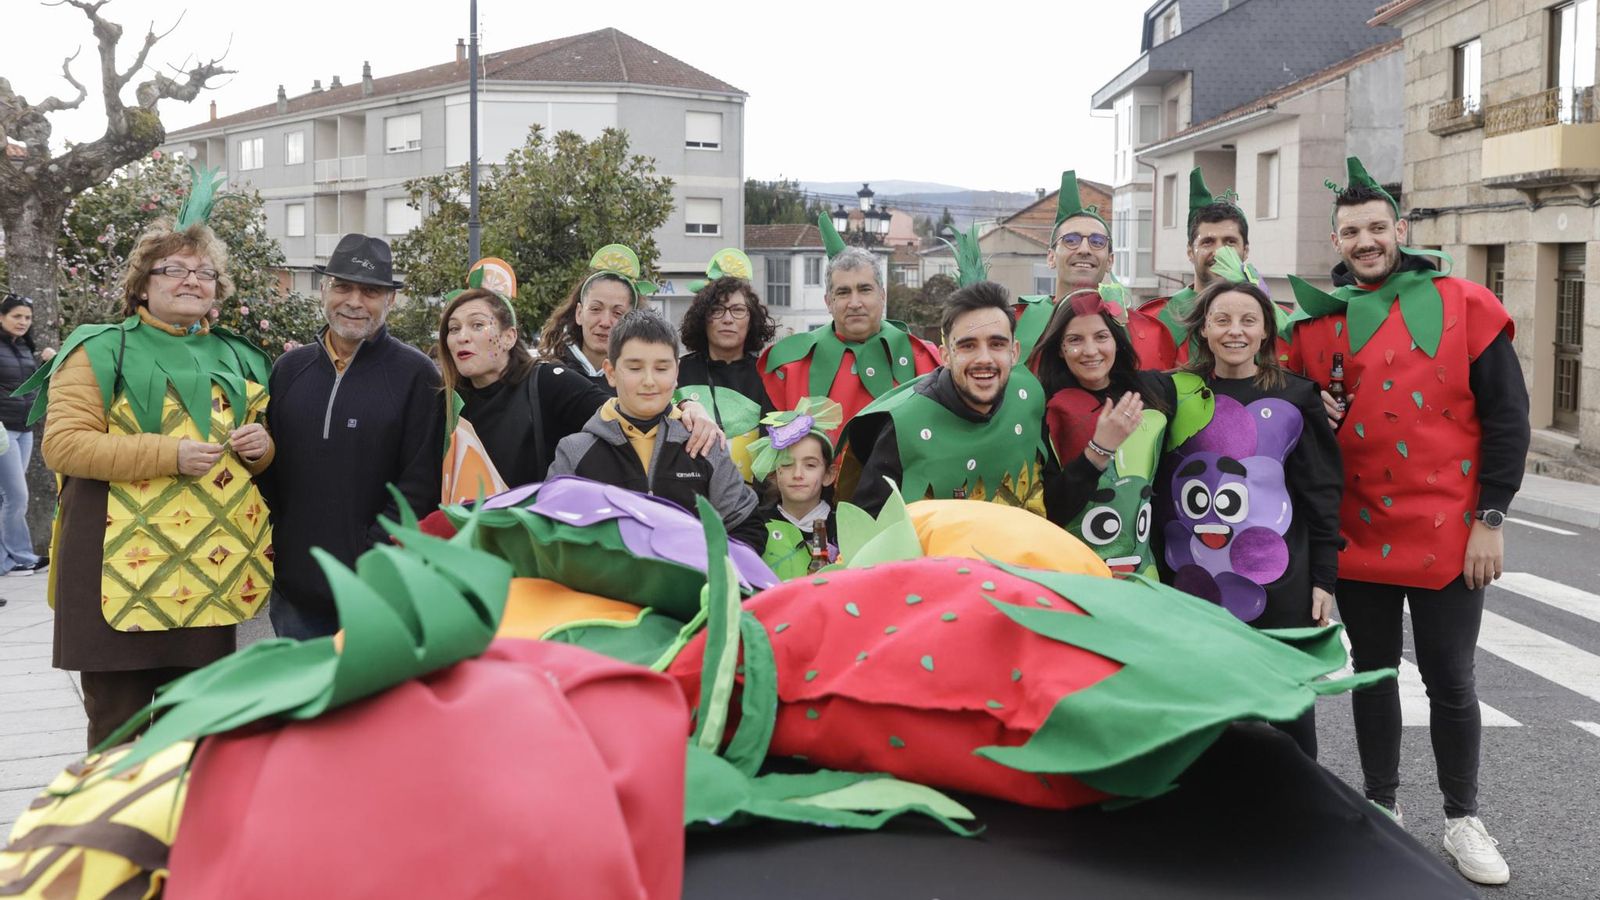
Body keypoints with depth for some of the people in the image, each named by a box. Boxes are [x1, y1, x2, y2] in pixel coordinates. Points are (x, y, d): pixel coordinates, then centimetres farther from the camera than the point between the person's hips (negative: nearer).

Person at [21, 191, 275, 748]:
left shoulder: (238, 360, 16)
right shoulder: (101, 352, 1)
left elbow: (257, 456, 26)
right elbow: (62, 444, -9)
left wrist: (262, 449, 1)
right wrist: (169, 455, -18)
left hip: (211, 571, 5)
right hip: (122, 570, -4)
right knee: (119, 733, 2)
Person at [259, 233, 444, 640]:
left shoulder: (416, 374, -3)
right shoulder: (289, 368, 10)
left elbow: (419, 484, -7)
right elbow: (270, 466, 13)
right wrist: (274, 552, 3)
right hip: (295, 589, 4)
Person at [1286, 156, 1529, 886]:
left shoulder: (1465, 307, -3)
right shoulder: (1316, 324, 3)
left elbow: (1506, 417, -4)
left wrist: (1489, 518, -7)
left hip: (1447, 535, -2)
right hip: (1357, 536, 2)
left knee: (1449, 680, 6)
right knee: (1373, 674, 13)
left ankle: (1463, 820, 23)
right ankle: (1381, 809, 28)